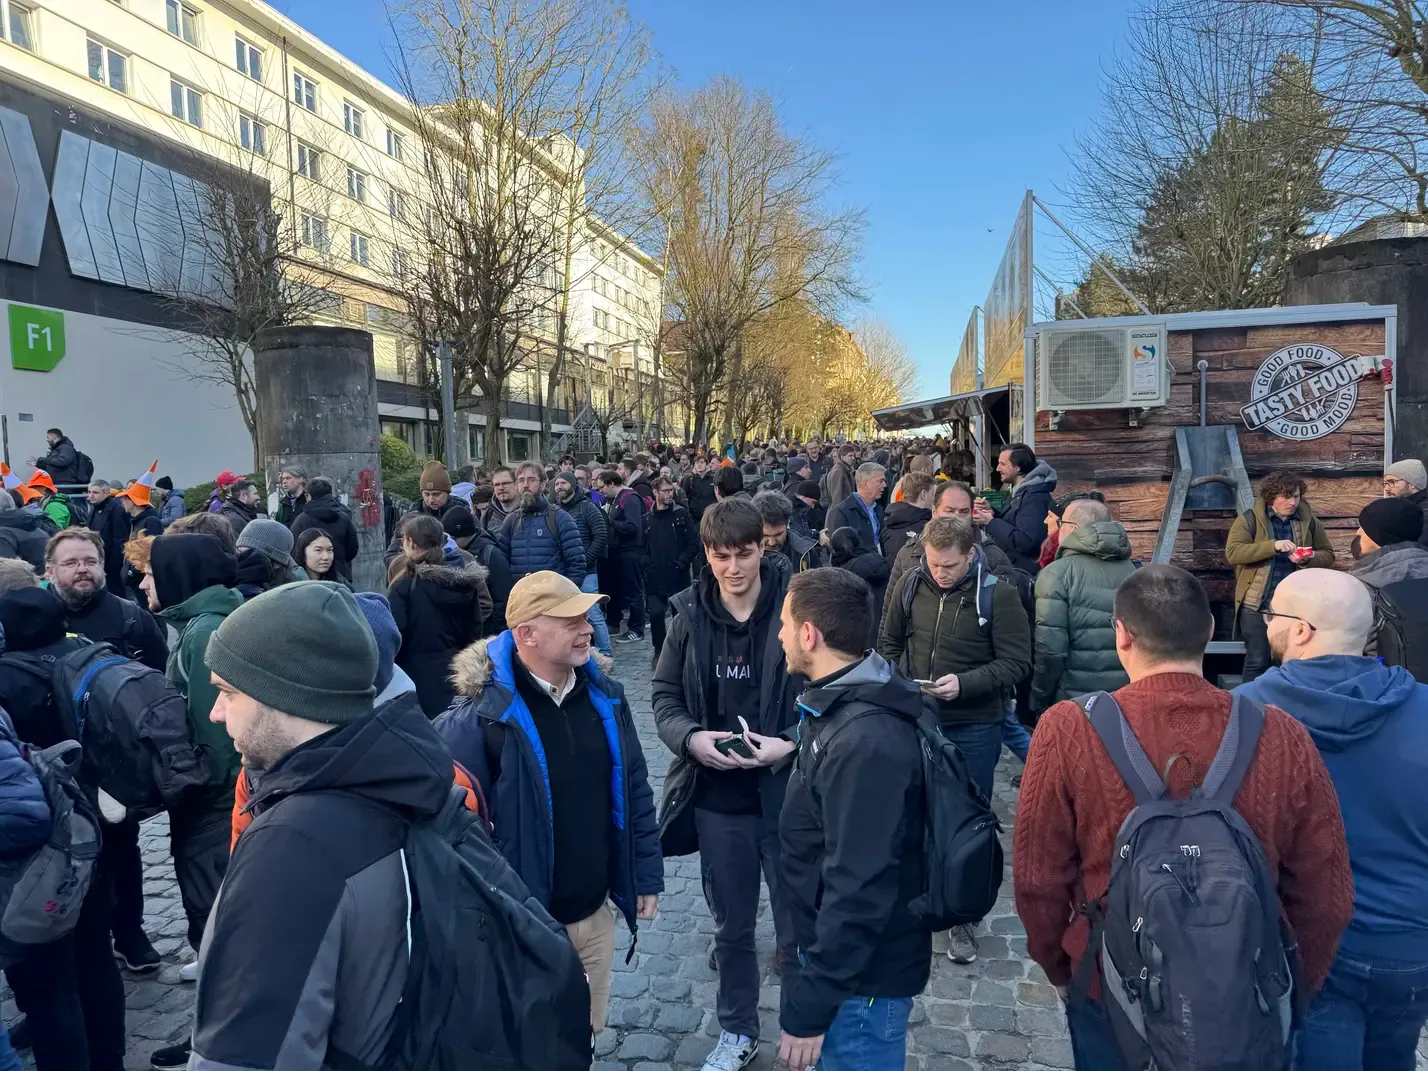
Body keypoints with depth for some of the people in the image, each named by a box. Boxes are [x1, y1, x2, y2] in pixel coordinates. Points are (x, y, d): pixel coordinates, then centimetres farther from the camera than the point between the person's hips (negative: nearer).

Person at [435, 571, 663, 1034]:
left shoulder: (603, 696, -3)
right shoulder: (480, 714, -21)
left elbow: (634, 791, 7)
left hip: (595, 913, 5)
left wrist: (646, 874, 9)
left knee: (586, 1032, 25)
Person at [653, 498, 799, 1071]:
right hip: (717, 797, 3)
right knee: (731, 926, 21)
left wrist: (791, 743, -22)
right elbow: (664, 694, 5)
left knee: (798, 926, 12)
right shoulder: (689, 615, -3)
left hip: (788, 792, -3)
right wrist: (690, 738, -14)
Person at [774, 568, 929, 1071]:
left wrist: (808, 1007, -25)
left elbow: (860, 889, -30)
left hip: (863, 974, -9)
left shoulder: (866, 743, -31)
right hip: (838, 950, 9)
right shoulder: (844, 706, 1)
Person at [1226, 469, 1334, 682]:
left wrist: (1308, 559, -11)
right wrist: (1273, 546, -24)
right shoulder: (1250, 519, -4)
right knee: (1257, 661, 3)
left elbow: (1328, 555, 12)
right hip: (1257, 604, -3)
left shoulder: (1309, 521, 7)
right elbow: (1233, 552, -15)